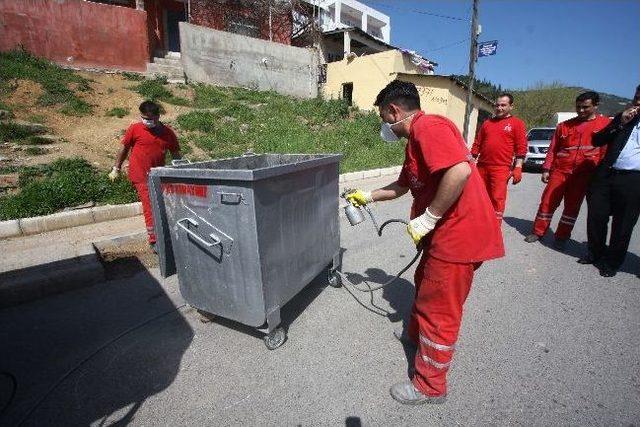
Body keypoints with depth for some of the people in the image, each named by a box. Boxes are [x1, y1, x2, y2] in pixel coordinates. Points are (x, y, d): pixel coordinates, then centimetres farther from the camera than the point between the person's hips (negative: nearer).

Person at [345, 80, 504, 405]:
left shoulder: (428, 127, -16)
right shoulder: (415, 139, 17)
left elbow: (460, 171, -31)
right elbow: (403, 185, 27)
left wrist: (427, 219, -24)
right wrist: (368, 196, 33)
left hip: (459, 234, -10)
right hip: (447, 233, 10)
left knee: (438, 310, 3)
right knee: (424, 283, 27)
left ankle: (430, 386, 24)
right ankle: (416, 334, 52)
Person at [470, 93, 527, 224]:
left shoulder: (517, 123, 4)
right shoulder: (487, 123, 16)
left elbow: (521, 148, -2)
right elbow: (477, 144, 16)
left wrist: (517, 168, -10)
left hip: (501, 169, -4)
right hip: (481, 167, 4)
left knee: (497, 200, -4)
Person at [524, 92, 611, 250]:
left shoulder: (606, 124, 4)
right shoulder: (564, 126, 9)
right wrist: (546, 169, 3)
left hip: (583, 174, -1)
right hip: (559, 171, 1)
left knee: (572, 206, 6)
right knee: (548, 201, 1)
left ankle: (561, 237, 16)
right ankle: (538, 232, 12)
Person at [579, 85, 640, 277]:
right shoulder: (623, 118, 14)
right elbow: (597, 141, 4)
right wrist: (620, 122, -5)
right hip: (606, 175, 2)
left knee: (622, 225, 4)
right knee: (596, 217, 3)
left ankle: (612, 262, 17)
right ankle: (596, 253, 22)